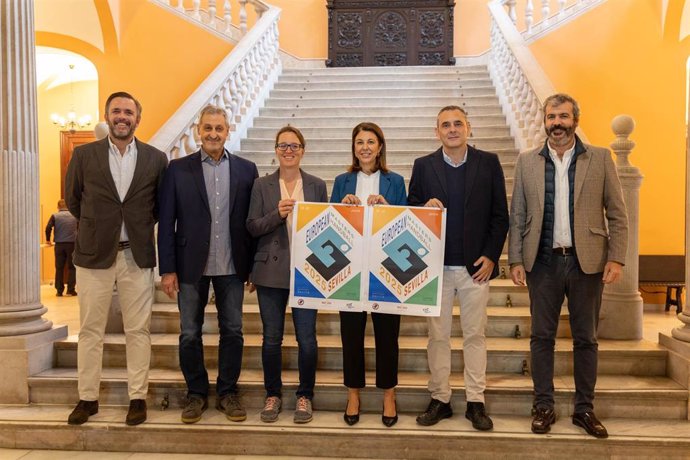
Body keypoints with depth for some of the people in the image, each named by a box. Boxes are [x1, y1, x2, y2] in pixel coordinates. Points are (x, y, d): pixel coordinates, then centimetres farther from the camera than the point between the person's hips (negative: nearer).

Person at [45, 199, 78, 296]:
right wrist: (77, 238, 24)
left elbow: (48, 228, -7)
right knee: (71, 267, 5)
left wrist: (48, 239, 6)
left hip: (59, 244, 0)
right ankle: (71, 290, 3)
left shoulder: (55, 216, 3)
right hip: (72, 243, 0)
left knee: (59, 268, 6)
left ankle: (59, 291, 8)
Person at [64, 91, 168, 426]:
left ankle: (138, 397, 15)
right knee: (90, 331, 8)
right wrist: (96, 226, 14)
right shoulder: (84, 155, 2)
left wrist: (141, 226, 9)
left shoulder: (156, 159, 2)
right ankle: (88, 398, 20)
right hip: (94, 254, 1)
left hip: (137, 255, 0)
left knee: (137, 331, 4)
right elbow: (72, 199, 12)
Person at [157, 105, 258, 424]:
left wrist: (253, 265, 0)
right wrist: (167, 269, -6)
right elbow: (166, 222, -1)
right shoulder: (178, 169, 1)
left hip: (232, 267, 1)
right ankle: (196, 393, 26)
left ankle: (227, 392, 25)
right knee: (190, 334, 9)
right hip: (191, 266, 0)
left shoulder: (246, 170, 3)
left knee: (232, 331, 9)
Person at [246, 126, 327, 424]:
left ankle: (305, 396, 21)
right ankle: (273, 394, 27)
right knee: (271, 338, 8)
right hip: (271, 272, 0)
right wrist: (277, 214, -17)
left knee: (307, 338, 2)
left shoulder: (317, 186, 6)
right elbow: (252, 227, 0)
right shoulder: (262, 185, 5)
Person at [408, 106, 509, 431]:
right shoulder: (423, 166, 5)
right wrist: (425, 207, -16)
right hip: (436, 266, 1)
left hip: (475, 265, 0)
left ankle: (476, 402, 19)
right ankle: (439, 399, 21)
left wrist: (491, 255, -5)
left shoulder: (488, 163, 3)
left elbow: (500, 215, 3)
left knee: (475, 335, 7)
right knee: (437, 336, 8)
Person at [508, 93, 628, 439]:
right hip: (543, 261, 1)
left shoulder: (600, 158, 3)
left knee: (586, 338, 9)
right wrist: (516, 260, -2)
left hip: (586, 261, 0)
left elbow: (617, 214, 2)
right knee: (542, 337, 7)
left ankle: (584, 409, 23)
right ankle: (543, 407, 20)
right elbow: (517, 216, 5)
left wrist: (616, 258, -6)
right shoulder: (527, 162, 6)